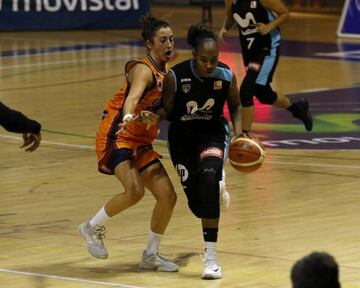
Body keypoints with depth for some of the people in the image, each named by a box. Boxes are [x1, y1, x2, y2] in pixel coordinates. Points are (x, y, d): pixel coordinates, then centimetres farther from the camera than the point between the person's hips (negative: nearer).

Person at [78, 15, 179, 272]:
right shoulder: (144, 70, -16)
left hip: (141, 143, 9)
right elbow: (132, 97, -38)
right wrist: (128, 118, -56)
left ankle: (151, 255, 15)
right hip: (117, 136, -9)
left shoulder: (166, 72, 10)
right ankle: (93, 227, -3)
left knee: (168, 196, 0)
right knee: (135, 191, -27)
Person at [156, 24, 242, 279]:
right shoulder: (176, 76, -21)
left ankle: (211, 256, -26)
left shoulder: (226, 76, -16)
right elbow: (167, 111, -9)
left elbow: (235, 106, 3)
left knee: (208, 179, -29)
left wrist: (238, 131, -13)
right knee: (195, 198, 4)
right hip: (182, 138, 1)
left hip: (212, 135, -1)